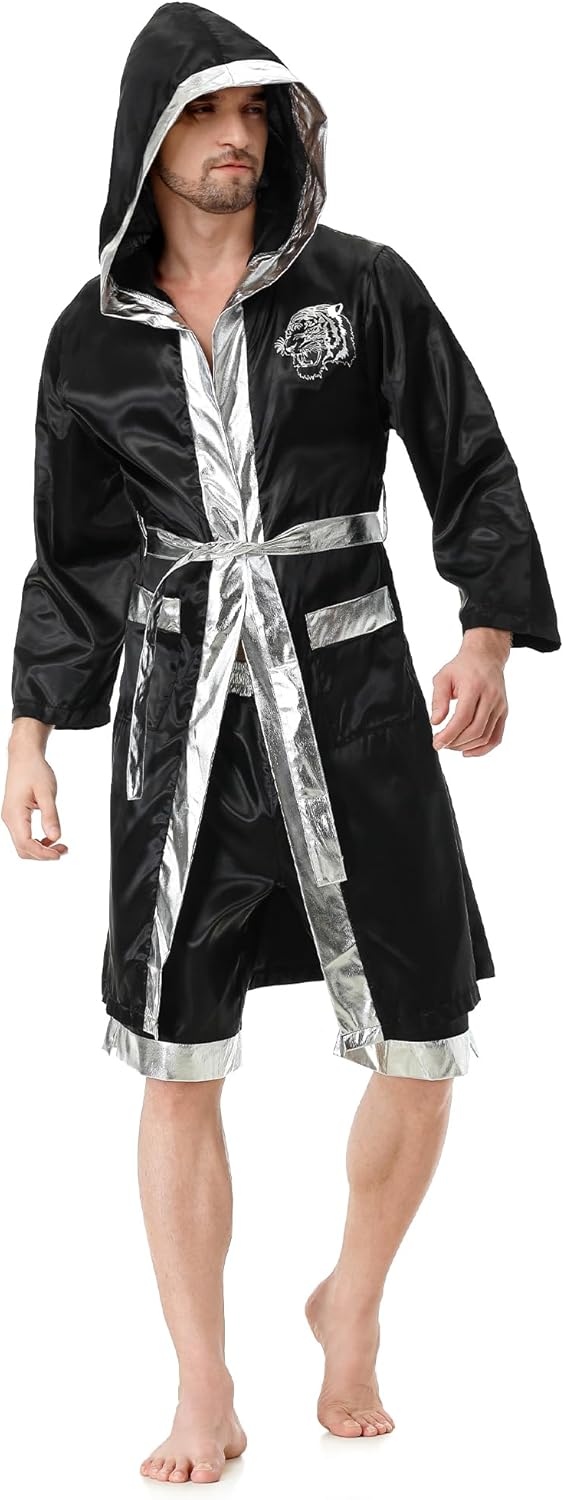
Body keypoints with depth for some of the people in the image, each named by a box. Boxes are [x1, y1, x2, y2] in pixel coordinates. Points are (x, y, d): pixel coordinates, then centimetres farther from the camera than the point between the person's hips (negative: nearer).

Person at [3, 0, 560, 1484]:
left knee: (420, 1052, 0)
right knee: (178, 1066, -1)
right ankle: (205, 1401, 13)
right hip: (181, 702, 1)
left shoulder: (361, 284, -1)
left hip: (351, 690, -1)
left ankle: (351, 1310, 29)